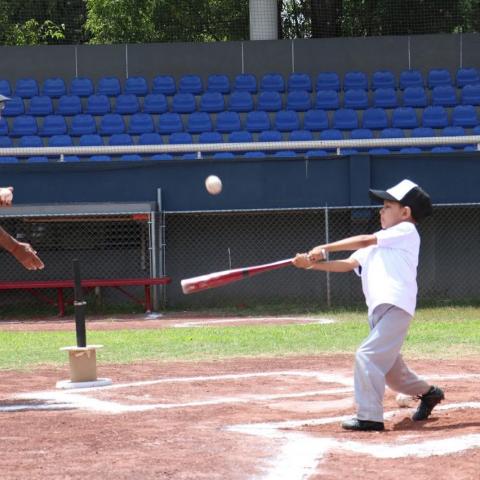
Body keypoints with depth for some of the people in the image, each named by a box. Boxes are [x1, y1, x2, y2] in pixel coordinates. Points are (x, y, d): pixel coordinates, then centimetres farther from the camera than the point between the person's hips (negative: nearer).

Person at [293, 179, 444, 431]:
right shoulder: (377, 245, 25)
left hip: (396, 306, -9)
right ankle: (428, 393, 39)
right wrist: (313, 263, 0)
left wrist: (325, 248, -6)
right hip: (378, 310, 9)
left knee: (367, 355, -19)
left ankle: (369, 417, -18)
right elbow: (348, 264, 13)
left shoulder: (406, 231, 1)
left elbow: (364, 241, -8)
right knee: (387, 365, 17)